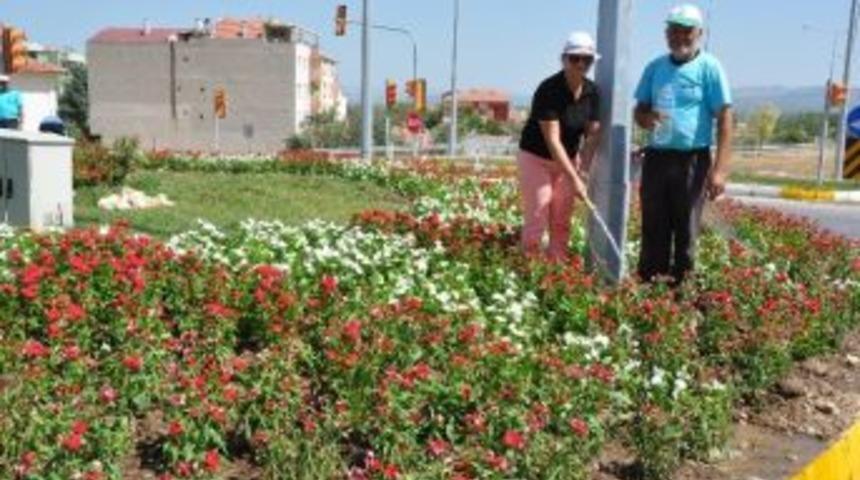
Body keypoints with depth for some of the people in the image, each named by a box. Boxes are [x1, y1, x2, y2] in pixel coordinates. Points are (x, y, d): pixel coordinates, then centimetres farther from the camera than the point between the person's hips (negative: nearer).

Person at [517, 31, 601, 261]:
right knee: (536, 220, -6)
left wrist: (583, 169, -20)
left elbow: (592, 134, -4)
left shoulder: (593, 92, -6)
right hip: (536, 158, -5)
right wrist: (574, 179, -31)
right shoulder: (548, 90, -24)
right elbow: (552, 140, -28)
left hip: (568, 159, 5)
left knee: (562, 222, 6)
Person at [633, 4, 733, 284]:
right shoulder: (655, 67, 10)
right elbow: (640, 108, 16)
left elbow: (724, 118, -7)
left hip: (692, 160, -4)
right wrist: (646, 119, -11)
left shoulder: (709, 67, -4)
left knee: (686, 231, 2)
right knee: (653, 229, 8)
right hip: (656, 158, 4)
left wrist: (720, 168, -15)